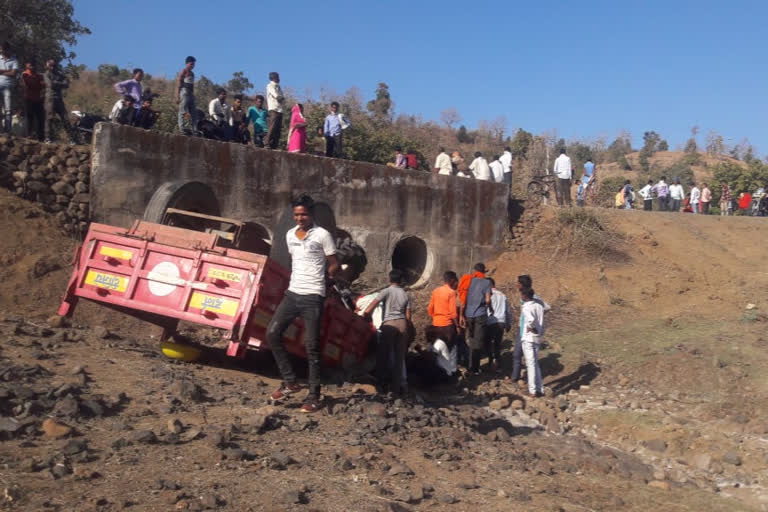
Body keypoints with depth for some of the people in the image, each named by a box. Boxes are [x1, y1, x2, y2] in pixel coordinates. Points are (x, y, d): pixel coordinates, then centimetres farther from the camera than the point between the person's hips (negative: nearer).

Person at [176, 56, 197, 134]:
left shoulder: (192, 73, 19)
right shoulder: (183, 72, -3)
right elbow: (178, 84, -8)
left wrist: (193, 95, 18)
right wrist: (177, 96, -15)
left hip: (190, 93, 8)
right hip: (184, 92, -8)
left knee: (193, 112, 5)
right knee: (183, 110, -9)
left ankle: (195, 129, 6)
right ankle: (182, 128, -10)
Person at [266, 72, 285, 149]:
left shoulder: (278, 87, 24)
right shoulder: (270, 86, 2)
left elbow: (283, 99, 19)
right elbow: (276, 96, -10)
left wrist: (281, 98, 0)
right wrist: (281, 98, 6)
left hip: (280, 110, 7)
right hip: (274, 109, -7)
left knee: (278, 128, 3)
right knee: (272, 127, -15)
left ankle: (275, 146, 3)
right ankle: (268, 144, -16)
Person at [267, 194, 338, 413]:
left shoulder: (322, 235, -6)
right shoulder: (290, 235, 12)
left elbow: (334, 265, 0)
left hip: (312, 297, -6)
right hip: (292, 293, 6)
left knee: (311, 347, -4)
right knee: (272, 333, -2)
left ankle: (314, 396, 5)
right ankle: (290, 381, 11)